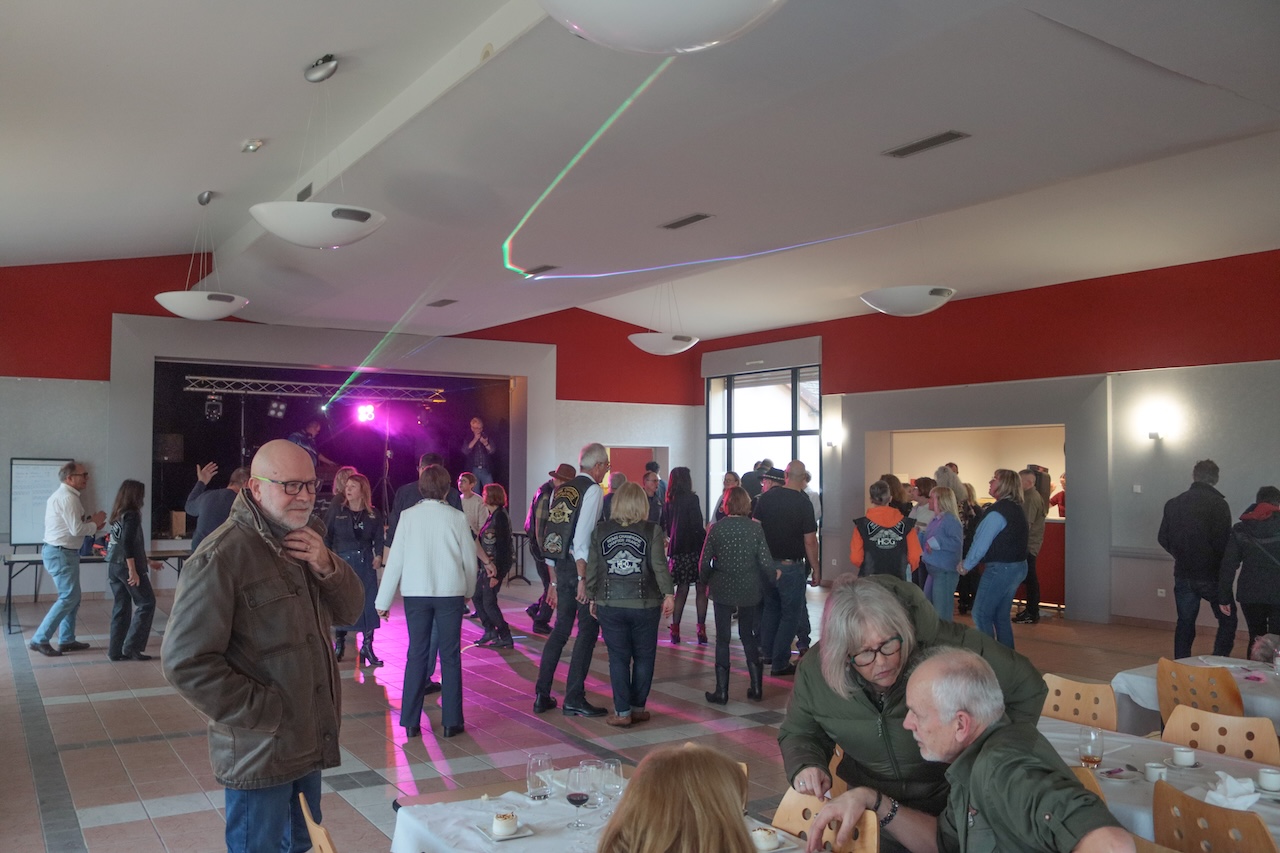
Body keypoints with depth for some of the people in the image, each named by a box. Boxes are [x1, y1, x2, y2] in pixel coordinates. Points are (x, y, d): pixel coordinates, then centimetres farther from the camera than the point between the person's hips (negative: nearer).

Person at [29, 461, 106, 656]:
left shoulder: (63, 495, 15)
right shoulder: (67, 497, -18)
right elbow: (77, 530, -22)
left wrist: (91, 524, 4)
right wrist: (95, 523, -6)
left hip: (61, 552, 11)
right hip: (61, 553, -11)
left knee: (72, 597, 14)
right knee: (68, 598, -8)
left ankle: (66, 640, 20)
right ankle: (39, 640, -3)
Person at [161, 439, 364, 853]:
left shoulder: (309, 540, 6)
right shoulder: (221, 558, -20)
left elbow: (349, 611, 7)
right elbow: (186, 662, -22)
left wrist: (327, 567, -12)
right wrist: (262, 714, -18)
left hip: (310, 742, 8)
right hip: (260, 753, -7)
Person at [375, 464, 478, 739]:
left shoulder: (408, 516, -3)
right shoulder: (456, 517, -3)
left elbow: (396, 559, -2)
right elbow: (469, 558, 2)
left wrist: (383, 600, 4)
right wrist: (468, 591, 19)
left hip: (415, 593, 1)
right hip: (450, 592, -1)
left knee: (417, 655, 8)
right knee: (450, 656, 6)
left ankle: (411, 722, 11)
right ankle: (451, 721, 10)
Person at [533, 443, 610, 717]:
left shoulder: (560, 490, 13)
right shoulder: (592, 490, -9)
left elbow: (552, 536, 13)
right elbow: (582, 536, -19)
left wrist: (555, 581, 17)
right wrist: (583, 578, -18)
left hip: (561, 567, 7)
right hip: (582, 567, -7)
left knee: (560, 630, 15)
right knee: (587, 632, 2)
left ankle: (541, 695, 17)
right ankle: (574, 699, 5)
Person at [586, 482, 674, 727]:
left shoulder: (600, 530, 3)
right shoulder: (652, 530, -4)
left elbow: (592, 566, 5)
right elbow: (659, 565, -9)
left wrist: (591, 596, 14)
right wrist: (668, 594, -3)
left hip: (610, 605, 1)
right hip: (644, 604, -1)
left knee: (618, 658, 7)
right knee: (643, 657, 12)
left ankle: (622, 712, 7)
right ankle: (638, 707, 18)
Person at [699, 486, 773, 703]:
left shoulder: (716, 528, -8)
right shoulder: (755, 528, -6)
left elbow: (704, 562, -7)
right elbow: (766, 562, -8)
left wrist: (707, 581, 11)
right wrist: (769, 582, 9)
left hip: (723, 589, -2)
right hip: (750, 590, 2)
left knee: (722, 638, 7)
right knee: (748, 635, 17)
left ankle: (721, 691, 9)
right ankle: (756, 687, 19)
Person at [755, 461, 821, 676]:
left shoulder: (767, 497, -2)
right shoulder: (803, 503, -14)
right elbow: (809, 541, -13)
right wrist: (816, 569, -2)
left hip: (767, 563, 5)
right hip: (791, 566, -5)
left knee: (770, 607, 22)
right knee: (790, 614, 6)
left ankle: (767, 652, 31)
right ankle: (780, 663, 9)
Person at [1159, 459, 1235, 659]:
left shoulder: (1173, 503, 3)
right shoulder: (1218, 504, -12)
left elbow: (1163, 539, 8)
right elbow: (1224, 542, -17)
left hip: (1183, 575, 4)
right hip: (1211, 575, -4)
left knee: (1185, 623, 12)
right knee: (1228, 620, 11)